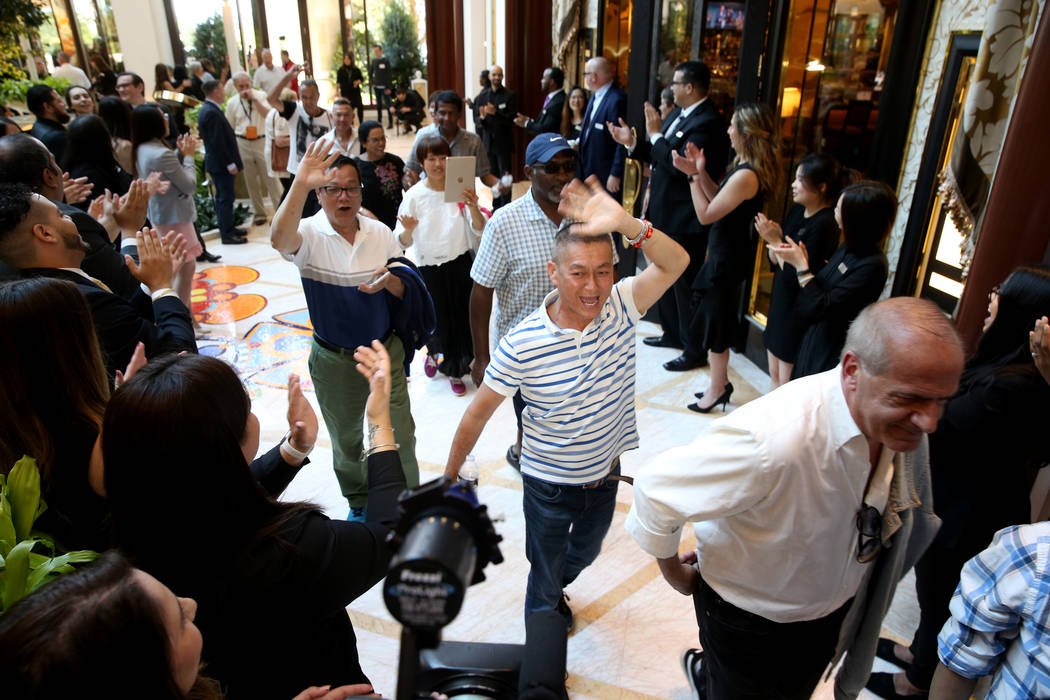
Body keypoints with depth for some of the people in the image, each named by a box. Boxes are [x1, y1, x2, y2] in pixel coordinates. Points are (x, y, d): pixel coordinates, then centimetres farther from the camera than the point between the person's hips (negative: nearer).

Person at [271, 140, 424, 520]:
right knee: (347, 441, 19)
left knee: (400, 436, 11)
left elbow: (408, 287, 3)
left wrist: (389, 281, -21)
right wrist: (300, 183, -51)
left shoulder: (380, 233, -3)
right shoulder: (309, 234, -14)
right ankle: (360, 503, 45)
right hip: (334, 361, -1)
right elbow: (280, 239, -38)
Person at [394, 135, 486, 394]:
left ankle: (455, 371, 33)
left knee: (460, 316, 8)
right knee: (436, 318, 9)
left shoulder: (460, 189, -6)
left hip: (460, 263, 1)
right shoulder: (414, 195, -8)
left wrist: (473, 207, -27)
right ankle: (435, 353, 45)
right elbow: (403, 242, -10)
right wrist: (408, 230, -32)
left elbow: (479, 231, -8)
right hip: (429, 267, -1)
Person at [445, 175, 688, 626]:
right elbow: (479, 412, -16)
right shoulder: (520, 344, -27)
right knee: (544, 577, 19)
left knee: (586, 551, 32)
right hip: (549, 484, -4)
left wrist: (624, 223, -47)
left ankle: (556, 588, 67)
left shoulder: (621, 307, -18)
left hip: (606, 473, 4)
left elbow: (674, 263, -32)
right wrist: (449, 475, -7)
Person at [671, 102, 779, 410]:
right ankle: (721, 383, 34)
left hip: (727, 258, -10)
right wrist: (701, 171, 0)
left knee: (715, 321, 4)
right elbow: (718, 199, 10)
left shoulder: (746, 176, -26)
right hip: (728, 251, 10)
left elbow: (706, 214, -22)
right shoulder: (747, 166, 5)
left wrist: (692, 175, -17)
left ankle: (717, 390, 21)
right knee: (717, 319, 20)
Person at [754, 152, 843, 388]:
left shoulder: (825, 224, -21)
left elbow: (799, 276, -23)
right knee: (774, 377, 20)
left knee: (787, 385, 4)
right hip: (780, 301, 8)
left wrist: (775, 241, -21)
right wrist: (774, 238, -11)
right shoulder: (796, 212, 5)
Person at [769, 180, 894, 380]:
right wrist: (802, 261, -9)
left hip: (832, 350, -8)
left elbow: (823, 307, -24)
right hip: (813, 337, 8)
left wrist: (801, 265, -20)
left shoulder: (872, 266, -26)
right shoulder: (848, 248, 1)